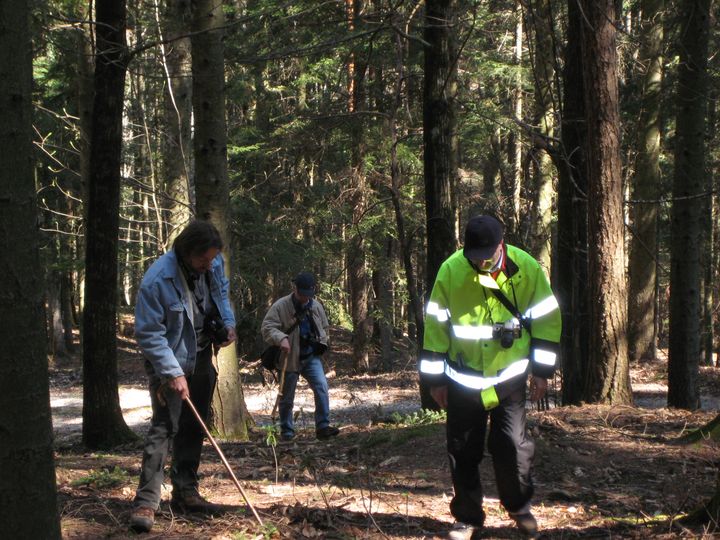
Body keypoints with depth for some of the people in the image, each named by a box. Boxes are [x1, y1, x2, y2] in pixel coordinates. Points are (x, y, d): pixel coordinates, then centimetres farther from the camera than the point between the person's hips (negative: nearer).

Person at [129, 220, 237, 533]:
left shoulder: (215, 264, -6)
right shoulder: (158, 279, -27)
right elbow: (149, 334, -24)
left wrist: (228, 325, 0)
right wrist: (173, 373, -27)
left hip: (201, 359, 7)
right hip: (169, 361, -7)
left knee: (193, 427, 13)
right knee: (164, 426, -15)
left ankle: (185, 493, 23)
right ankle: (146, 502, -13)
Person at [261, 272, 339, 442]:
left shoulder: (316, 306, 5)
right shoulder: (280, 306, -11)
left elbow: (324, 327, 21)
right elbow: (266, 327, -16)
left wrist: (321, 343, 2)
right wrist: (281, 338, -33)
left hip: (311, 357, 3)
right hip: (289, 359, -3)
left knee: (322, 387, -14)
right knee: (287, 397, 6)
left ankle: (323, 427, -12)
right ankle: (287, 431, 22)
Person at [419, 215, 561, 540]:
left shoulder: (526, 268, -13)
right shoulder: (450, 270, -15)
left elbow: (547, 318, -1)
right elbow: (435, 325, -6)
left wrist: (541, 370, 0)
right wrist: (435, 378, -3)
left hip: (509, 376, 0)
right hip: (464, 378, 1)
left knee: (513, 446, -1)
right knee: (463, 451, 6)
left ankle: (520, 506, 24)